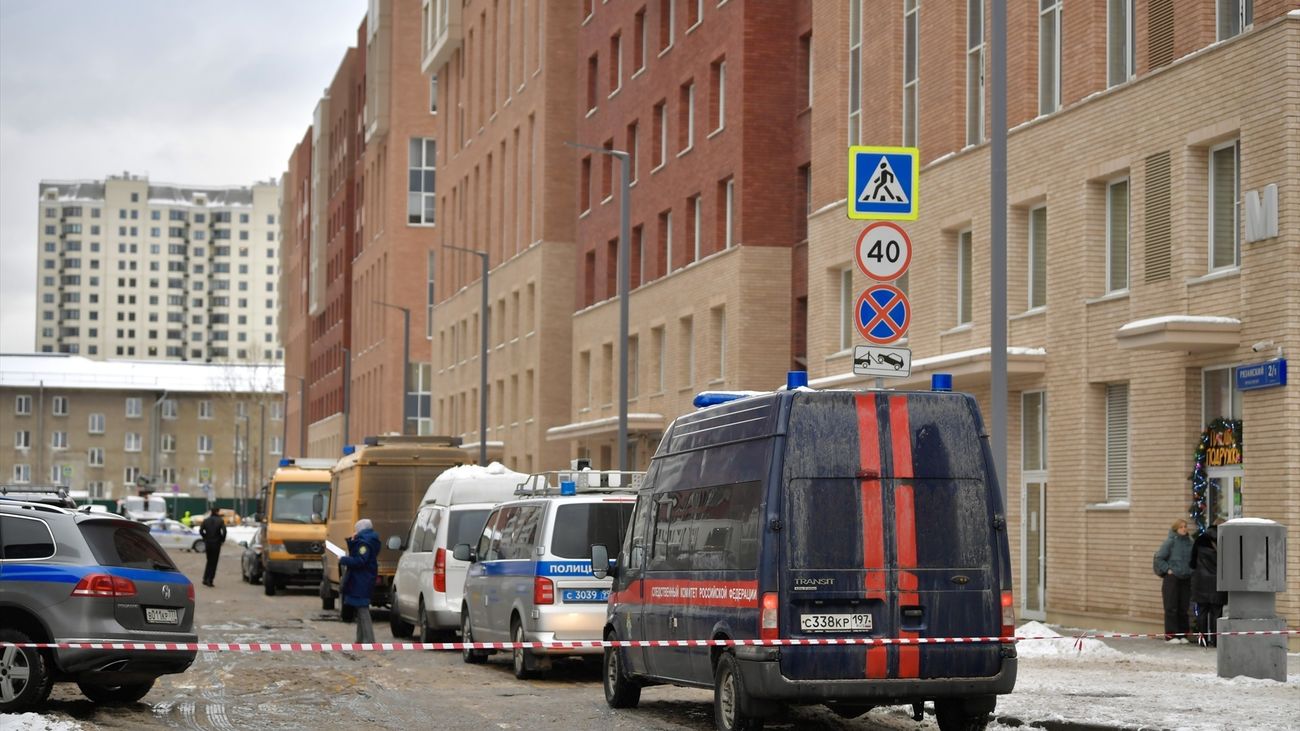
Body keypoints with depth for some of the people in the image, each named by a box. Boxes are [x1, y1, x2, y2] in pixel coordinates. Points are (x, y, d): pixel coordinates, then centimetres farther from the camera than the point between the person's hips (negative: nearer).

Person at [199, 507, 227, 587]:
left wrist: (206, 538, 9)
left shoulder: (206, 520, 4)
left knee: (209, 561, 18)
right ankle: (210, 580, -4)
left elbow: (201, 530, -3)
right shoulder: (220, 521, -7)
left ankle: (205, 579, 14)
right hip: (216, 543, -4)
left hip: (208, 543, 4)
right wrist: (222, 539, -3)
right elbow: (224, 531, -18)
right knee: (213, 562, 2)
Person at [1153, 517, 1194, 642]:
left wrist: (1191, 570, 9)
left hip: (1186, 579, 5)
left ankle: (1182, 635, 15)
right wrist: (1168, 569, -9)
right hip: (1172, 579, -5)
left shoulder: (1190, 542, 7)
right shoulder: (1170, 542, -6)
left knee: (1184, 608, 8)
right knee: (1171, 608, -2)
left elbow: (1193, 559, 21)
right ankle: (1171, 635, 1)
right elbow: (1159, 558, -5)